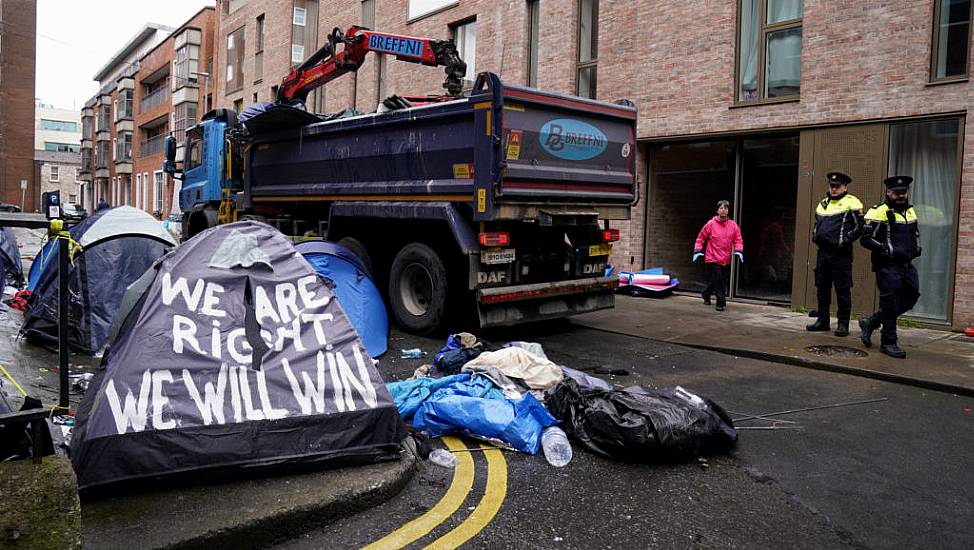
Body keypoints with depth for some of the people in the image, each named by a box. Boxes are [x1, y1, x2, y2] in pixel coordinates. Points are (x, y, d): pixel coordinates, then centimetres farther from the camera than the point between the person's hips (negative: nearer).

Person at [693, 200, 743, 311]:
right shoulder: (711, 224, -4)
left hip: (725, 260, 4)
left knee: (716, 280, 15)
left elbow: (738, 239, 7)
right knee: (718, 280, -12)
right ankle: (721, 302, -3)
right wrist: (697, 251, -3)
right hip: (712, 258, -4)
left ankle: (706, 295, 39)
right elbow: (701, 238, 3)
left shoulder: (733, 225, 3)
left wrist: (739, 251, -8)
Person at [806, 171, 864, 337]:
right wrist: (815, 236, 11)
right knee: (822, 288, 11)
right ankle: (823, 321, 20)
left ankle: (843, 324, 4)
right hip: (823, 252, 7)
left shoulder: (851, 203, -4)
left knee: (843, 290, -2)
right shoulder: (822, 204, 18)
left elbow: (859, 227, -6)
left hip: (841, 254, -7)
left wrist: (844, 241, -13)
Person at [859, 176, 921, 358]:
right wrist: (890, 251, -20)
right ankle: (888, 342, 6)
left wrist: (916, 249, 10)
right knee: (890, 301, -5)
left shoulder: (911, 211, 16)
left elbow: (915, 234, 31)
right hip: (887, 266, -8)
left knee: (911, 297, 7)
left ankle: (871, 322, 21)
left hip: (906, 266, 8)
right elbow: (866, 239, -14)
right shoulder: (879, 212, -9)